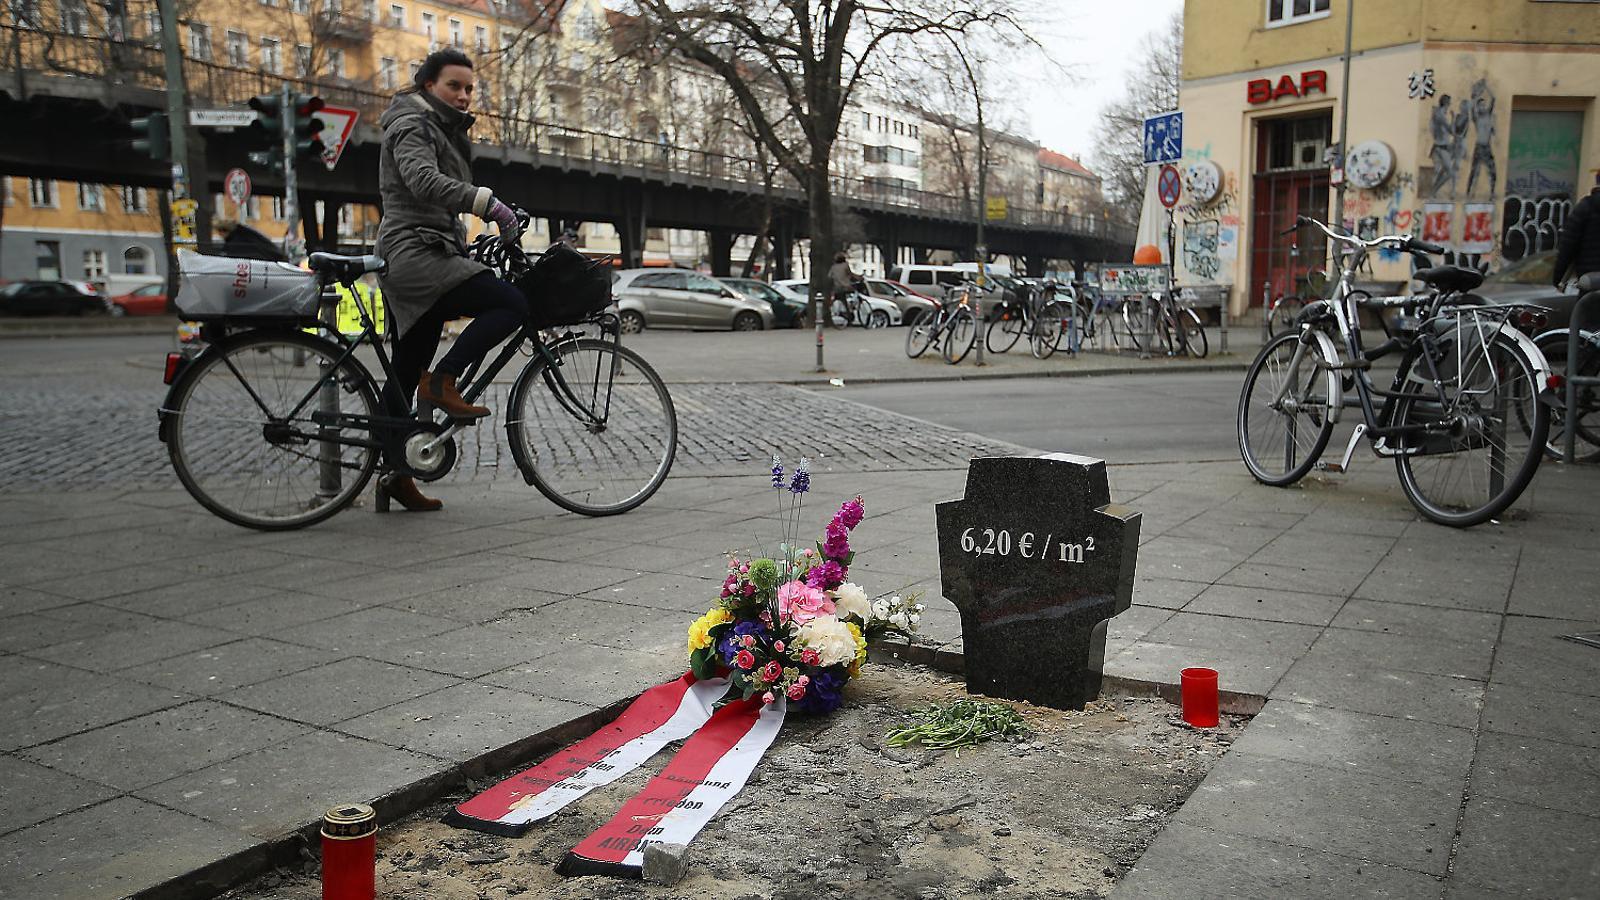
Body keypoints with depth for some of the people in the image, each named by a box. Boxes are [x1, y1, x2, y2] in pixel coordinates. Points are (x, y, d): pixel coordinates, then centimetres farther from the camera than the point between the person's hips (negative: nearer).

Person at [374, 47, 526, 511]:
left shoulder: (442, 129, 27)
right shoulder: (413, 125, -5)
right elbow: (425, 181, -25)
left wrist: (464, 245, 24)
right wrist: (489, 203, -29)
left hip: (425, 255, 10)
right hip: (416, 253, -10)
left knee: (407, 374, 10)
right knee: (512, 304, -22)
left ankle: (395, 473, 14)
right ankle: (442, 381, -18)